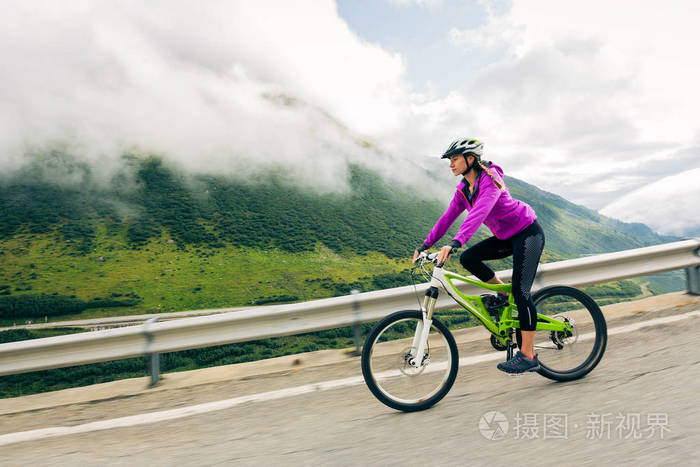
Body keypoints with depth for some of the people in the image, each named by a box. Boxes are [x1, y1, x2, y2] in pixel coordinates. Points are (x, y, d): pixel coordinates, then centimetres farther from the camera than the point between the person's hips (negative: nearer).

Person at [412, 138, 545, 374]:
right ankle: (504, 293, 12)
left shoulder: (490, 179, -24)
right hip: (505, 237, 8)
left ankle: (528, 356, -6)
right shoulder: (463, 188, 1)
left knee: (521, 291, -15)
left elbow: (478, 214, -39)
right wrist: (425, 245, -8)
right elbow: (448, 217, -1)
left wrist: (454, 243, -50)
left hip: (528, 233, -8)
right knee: (468, 259, -10)